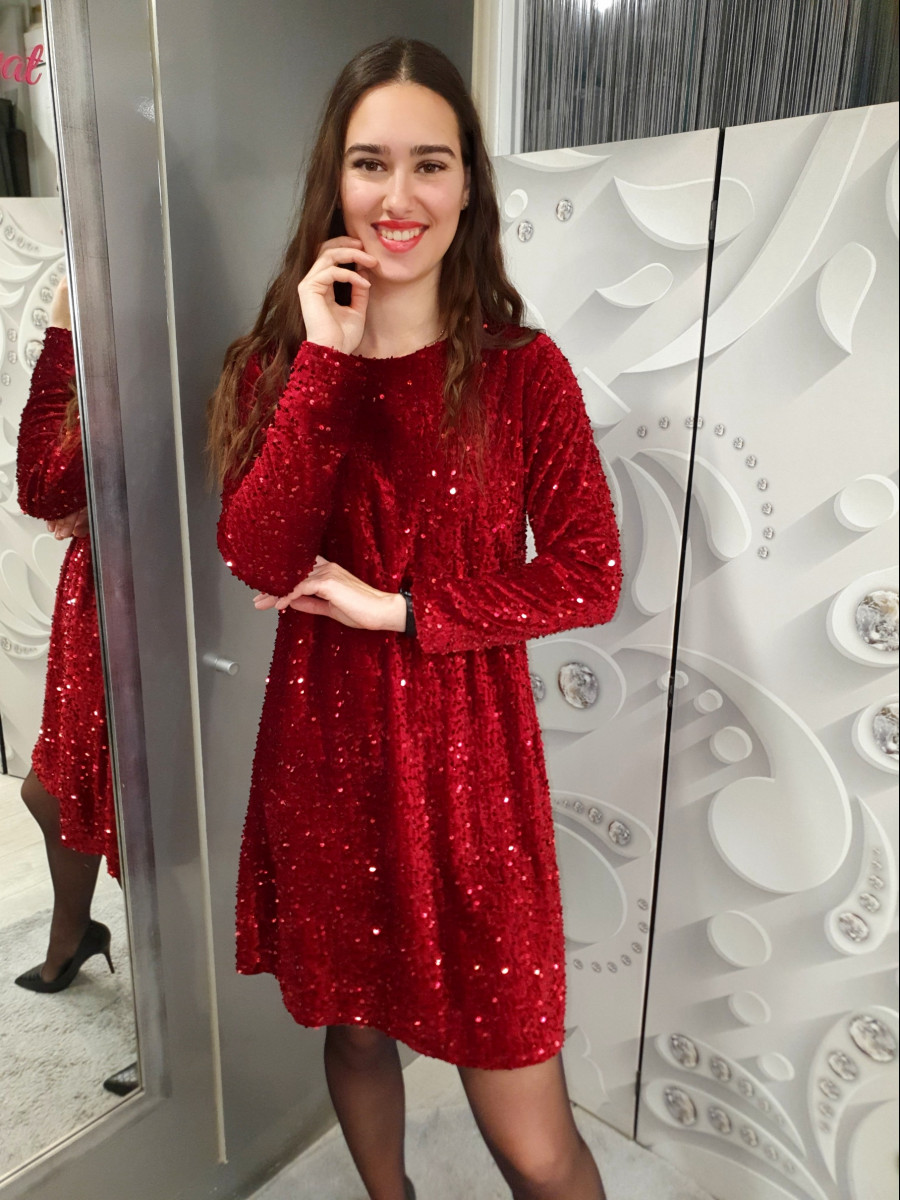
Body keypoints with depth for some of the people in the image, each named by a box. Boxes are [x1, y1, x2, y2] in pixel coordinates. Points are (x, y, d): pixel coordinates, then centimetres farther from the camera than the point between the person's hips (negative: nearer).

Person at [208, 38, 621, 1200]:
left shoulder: (521, 370, -6)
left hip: (465, 751, -3)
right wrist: (325, 361, -16)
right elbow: (256, 562, -10)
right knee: (351, 1025, 24)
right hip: (323, 741, 4)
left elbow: (588, 578, -8)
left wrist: (397, 608, -13)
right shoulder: (279, 359, 3)